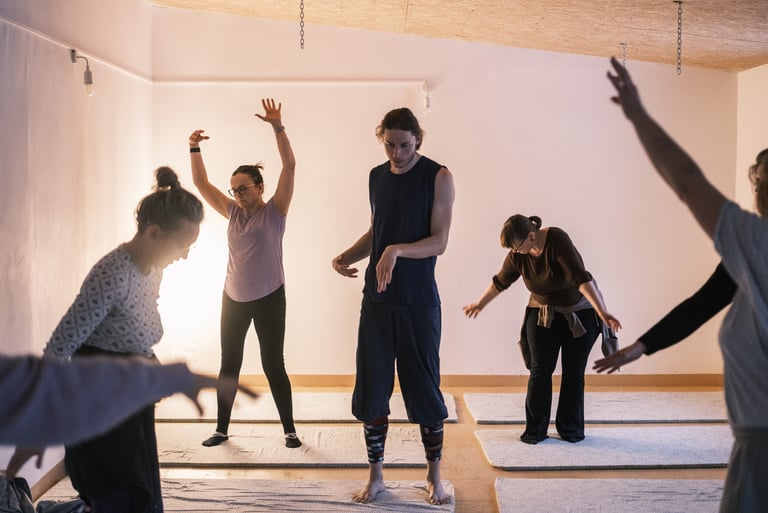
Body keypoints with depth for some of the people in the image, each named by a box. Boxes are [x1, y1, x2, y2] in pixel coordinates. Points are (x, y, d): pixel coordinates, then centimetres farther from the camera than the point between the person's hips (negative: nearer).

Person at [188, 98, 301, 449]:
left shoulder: (275, 211, -8)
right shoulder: (233, 212, 4)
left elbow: (289, 166, -19)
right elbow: (201, 183, 5)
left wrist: (277, 127, -27)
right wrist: (194, 149, -9)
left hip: (269, 299, -5)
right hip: (233, 299, 5)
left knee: (273, 366, 0)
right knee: (229, 366, 11)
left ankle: (289, 430, 12)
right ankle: (221, 429, 22)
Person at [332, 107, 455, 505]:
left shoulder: (438, 177, -6)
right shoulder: (376, 176, 10)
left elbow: (439, 241, -12)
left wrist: (397, 251, -27)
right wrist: (346, 256, 2)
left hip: (419, 300, -5)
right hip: (377, 297, 5)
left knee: (423, 389, 3)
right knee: (371, 389, 6)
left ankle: (434, 476, 20)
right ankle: (375, 475, 20)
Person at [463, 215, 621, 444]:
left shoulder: (558, 241, -27)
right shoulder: (518, 254, -11)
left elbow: (580, 278, -35)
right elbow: (501, 281, 7)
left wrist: (602, 312, -42)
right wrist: (480, 304, 18)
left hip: (579, 314, -4)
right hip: (542, 314, 4)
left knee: (573, 372, 1)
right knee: (540, 370, -2)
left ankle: (571, 429, 13)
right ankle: (535, 430, 6)